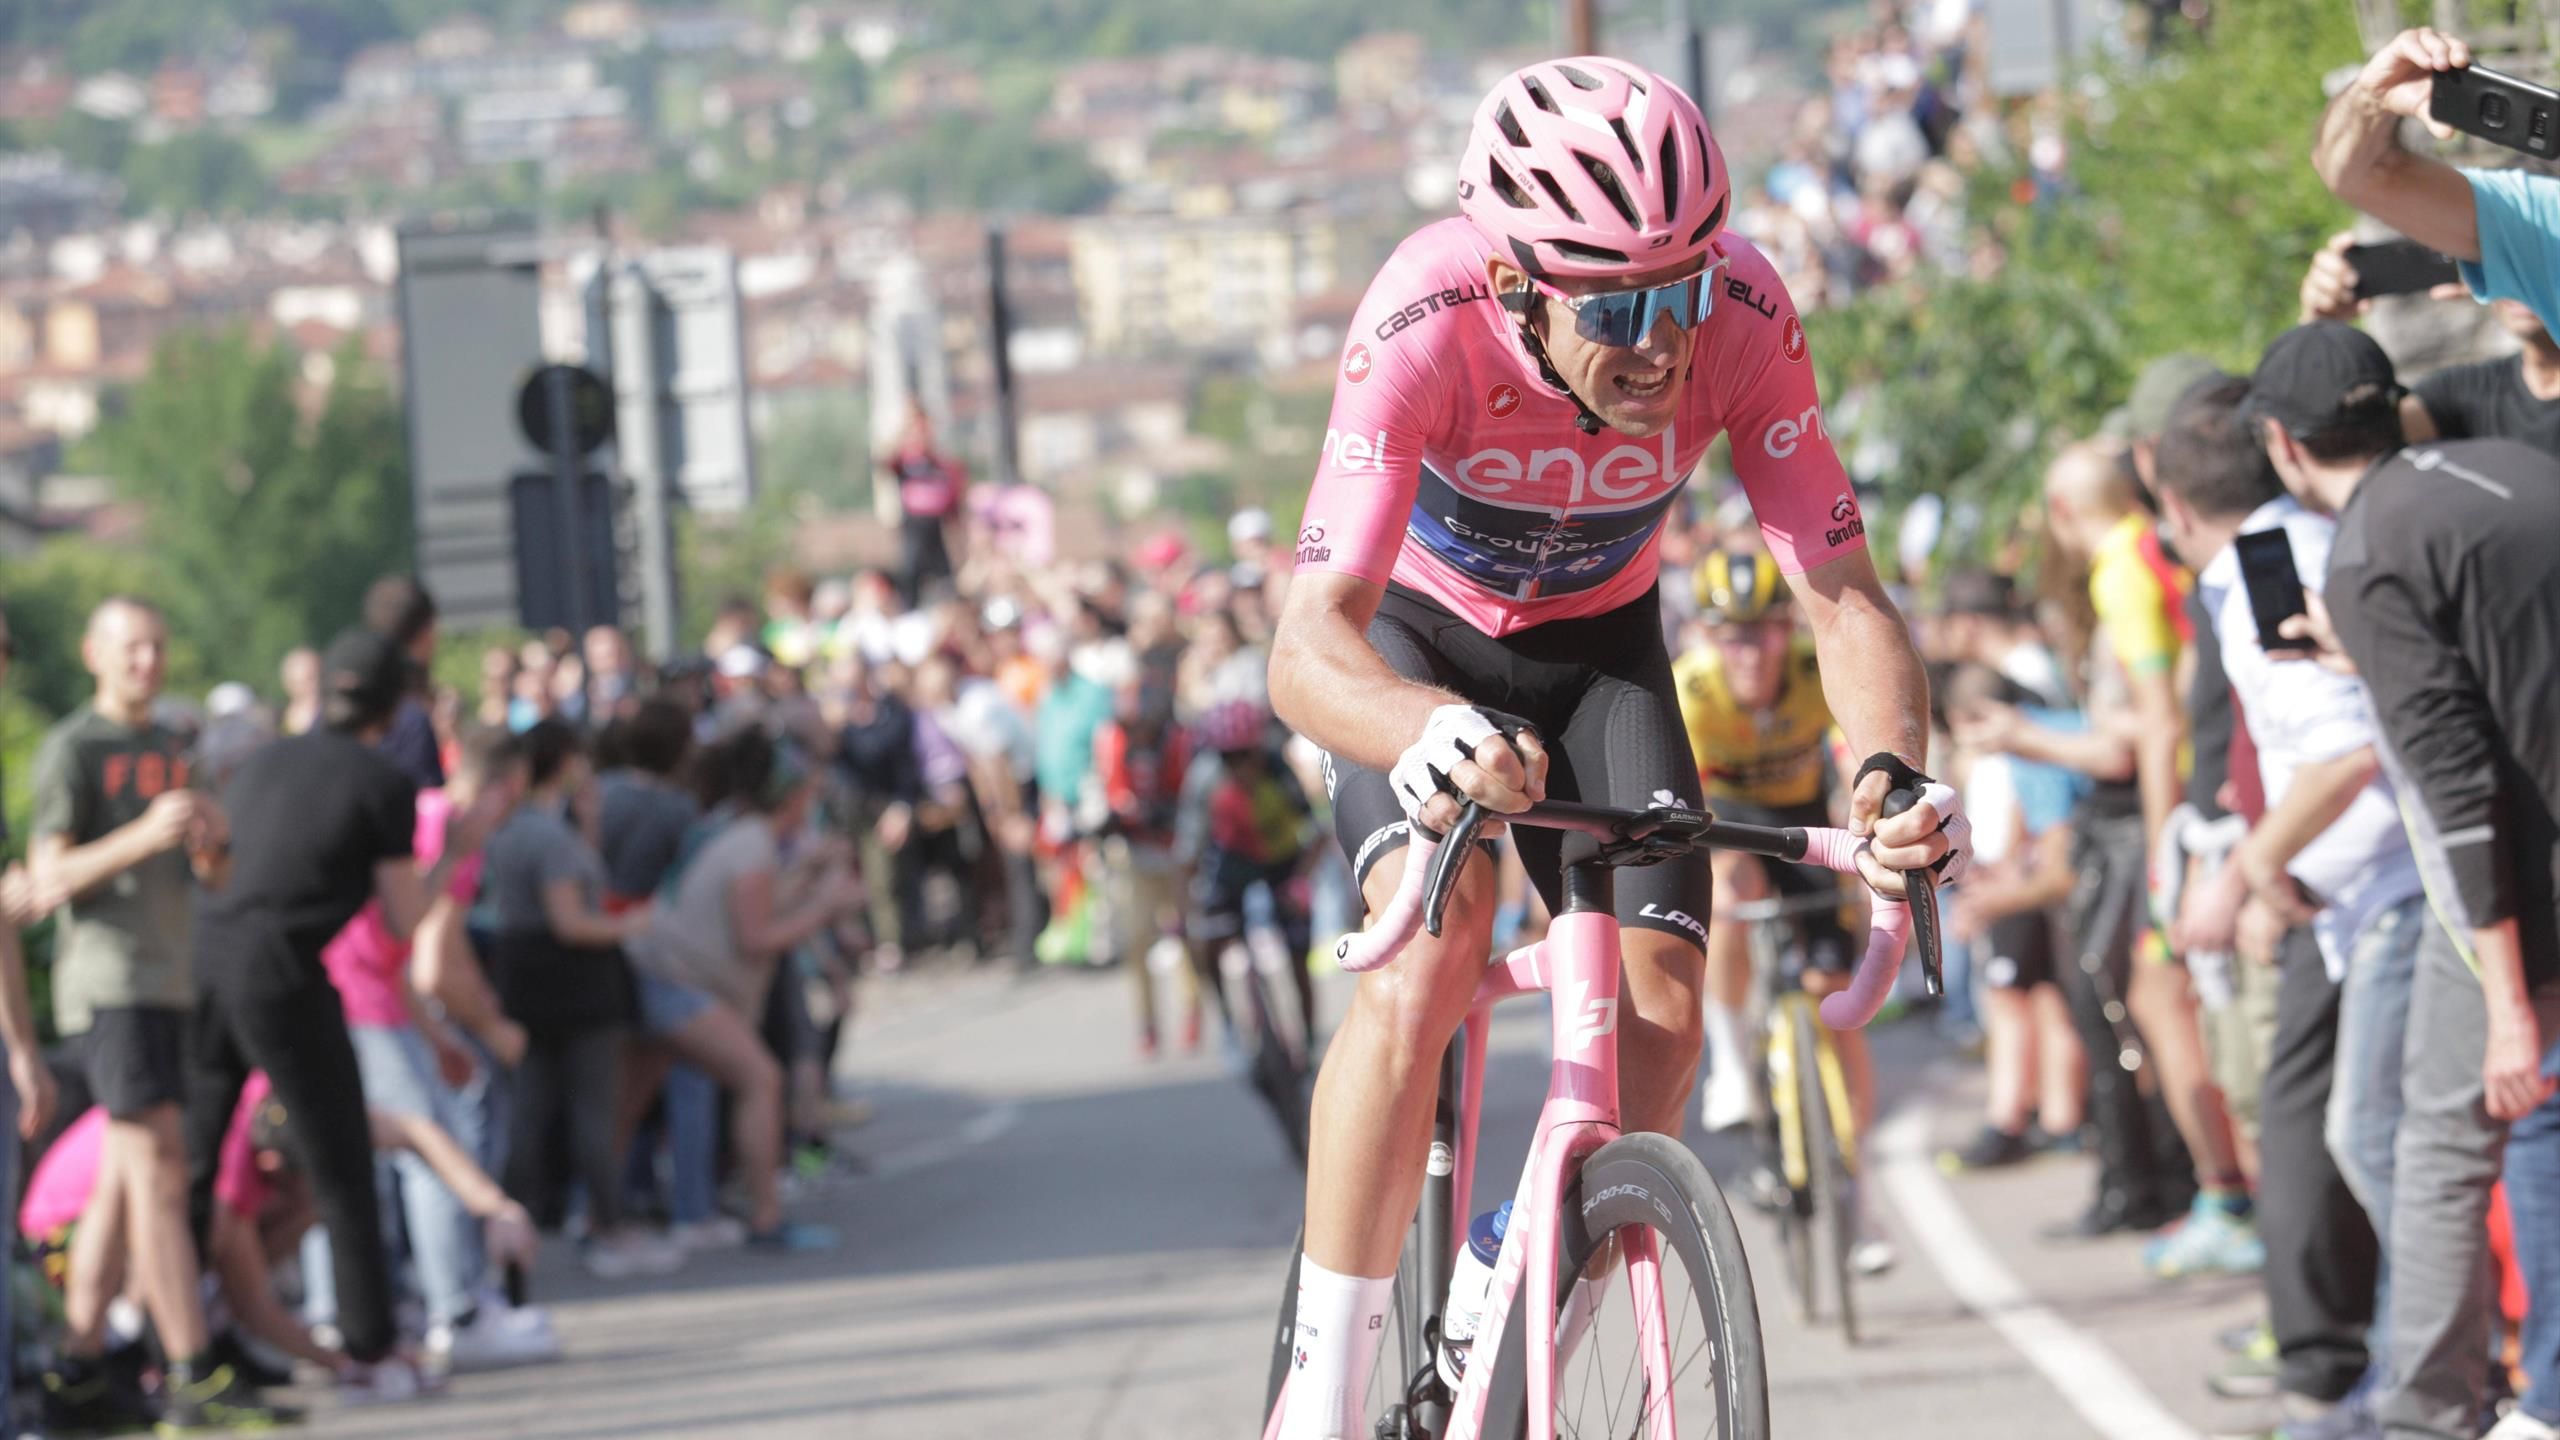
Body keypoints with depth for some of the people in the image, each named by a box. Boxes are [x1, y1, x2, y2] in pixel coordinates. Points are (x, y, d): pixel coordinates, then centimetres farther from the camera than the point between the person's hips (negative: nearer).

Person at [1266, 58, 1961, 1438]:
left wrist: (1893, 767, -49)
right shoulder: (1425, 323, -38)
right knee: (1429, 949, -28)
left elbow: (1842, 597, -28)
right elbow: (1308, 646, -45)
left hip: (1598, 644, 3)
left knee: (1662, 1012, -13)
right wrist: (1433, 732, -67)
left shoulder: (1745, 323, -31)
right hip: (1416, 637, -3)